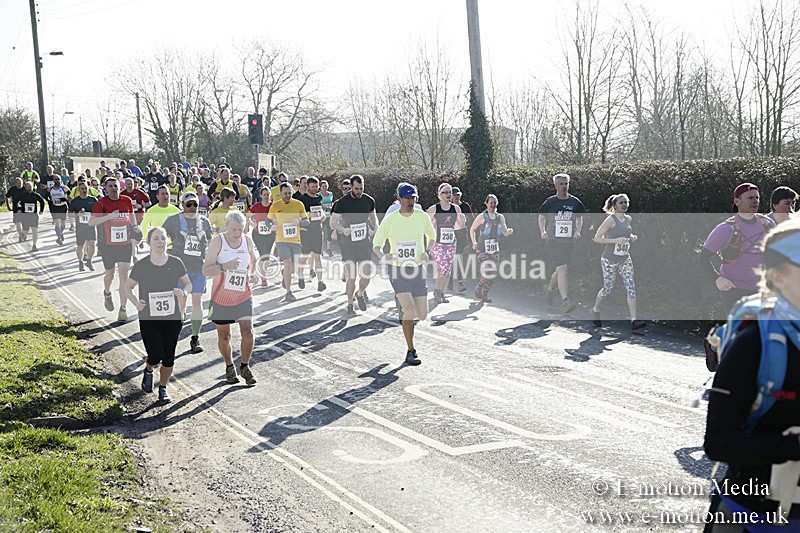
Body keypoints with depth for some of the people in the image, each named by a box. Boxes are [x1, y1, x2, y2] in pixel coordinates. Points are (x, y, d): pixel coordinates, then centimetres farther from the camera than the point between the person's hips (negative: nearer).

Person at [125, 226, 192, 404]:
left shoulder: (176, 263, -3)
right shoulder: (141, 266, -7)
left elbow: (188, 283, 10)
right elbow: (128, 287, 5)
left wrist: (184, 292, -13)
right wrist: (135, 302, -13)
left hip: (172, 319, 2)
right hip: (148, 319, -2)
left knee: (168, 357, 7)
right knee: (155, 356, -11)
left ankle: (163, 388, 30)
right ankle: (148, 371, 26)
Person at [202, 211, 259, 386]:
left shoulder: (247, 241, -3)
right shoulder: (217, 241, -13)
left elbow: (253, 261, 17)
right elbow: (205, 270, -18)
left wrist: (253, 274, -4)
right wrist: (224, 266, -35)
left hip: (244, 296, 2)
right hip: (221, 297, -2)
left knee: (248, 332, -10)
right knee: (224, 336, 10)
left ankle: (245, 367, 12)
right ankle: (229, 367, 33)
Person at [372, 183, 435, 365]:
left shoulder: (422, 217, 1)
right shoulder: (389, 220, -4)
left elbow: (432, 236, 19)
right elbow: (376, 245, 3)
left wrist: (427, 252, -1)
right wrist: (383, 255, -19)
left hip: (418, 270, 3)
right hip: (397, 270, -3)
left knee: (422, 315, 1)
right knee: (409, 310, -19)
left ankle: (403, 311, 37)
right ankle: (410, 352, -7)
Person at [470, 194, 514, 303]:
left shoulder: (500, 218, 10)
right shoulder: (482, 217, -3)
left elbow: (505, 233, 16)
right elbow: (472, 230, 4)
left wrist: (509, 232, -7)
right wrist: (474, 243, -8)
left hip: (495, 249, 5)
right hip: (483, 249, -5)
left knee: (492, 273, 3)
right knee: (488, 271, -16)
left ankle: (484, 295, 17)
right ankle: (478, 289, 8)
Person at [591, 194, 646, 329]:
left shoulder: (628, 219, 7)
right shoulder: (610, 220, -14)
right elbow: (596, 238, -16)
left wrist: (632, 237, 5)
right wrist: (615, 240, -24)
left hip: (625, 259, 6)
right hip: (609, 260, -6)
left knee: (631, 287, -7)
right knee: (608, 289, 6)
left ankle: (634, 320, -11)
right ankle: (595, 310, 34)